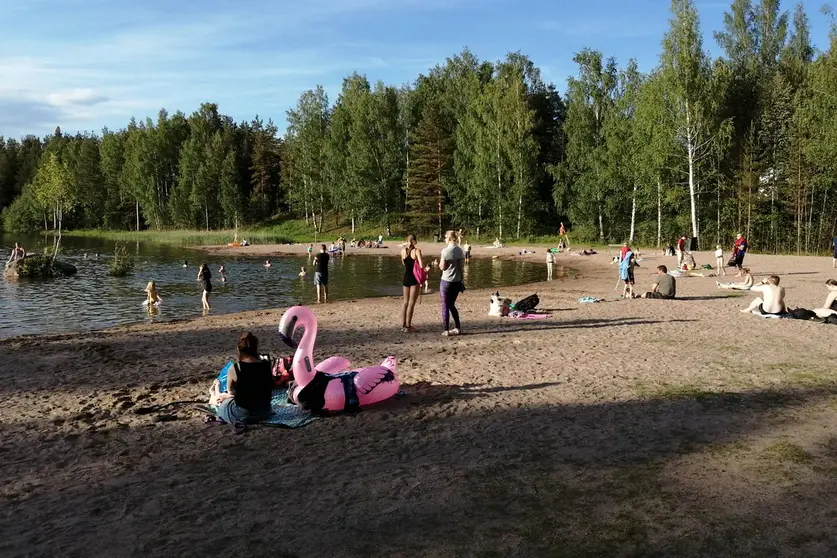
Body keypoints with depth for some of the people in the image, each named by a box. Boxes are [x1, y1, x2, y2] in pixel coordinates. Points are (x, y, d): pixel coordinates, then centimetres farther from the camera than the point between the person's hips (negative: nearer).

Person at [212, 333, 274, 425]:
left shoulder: (234, 369, -18)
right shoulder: (266, 365, -7)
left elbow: (231, 392, -5)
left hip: (241, 415, -4)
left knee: (223, 401, 31)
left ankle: (214, 395, 64)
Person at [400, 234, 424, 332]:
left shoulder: (403, 250, 3)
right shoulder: (417, 251, -11)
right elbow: (421, 265, -17)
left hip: (406, 278, 5)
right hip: (415, 279, -5)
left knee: (405, 302, 16)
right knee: (411, 303, 1)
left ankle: (403, 325, 18)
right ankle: (408, 326, 2)